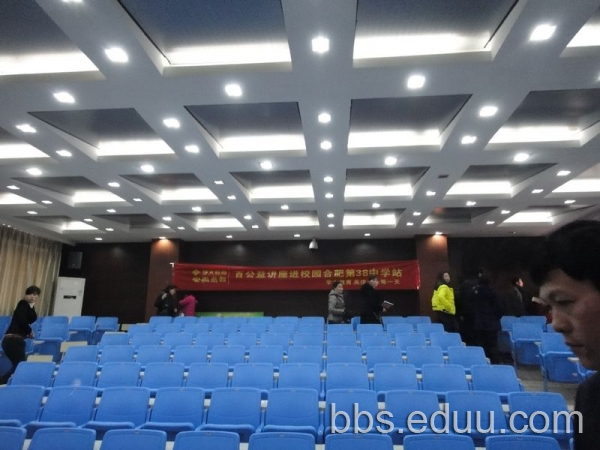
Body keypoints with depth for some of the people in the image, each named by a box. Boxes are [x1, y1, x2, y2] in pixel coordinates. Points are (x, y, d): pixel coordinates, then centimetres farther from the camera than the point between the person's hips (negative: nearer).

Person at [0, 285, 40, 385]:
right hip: (12, 340, -9)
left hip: (16, 340, 9)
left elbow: (33, 319, 9)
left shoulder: (29, 306, 19)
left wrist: (32, 306, 2)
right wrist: (30, 331, -1)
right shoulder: (23, 304, -6)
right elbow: (22, 321, -15)